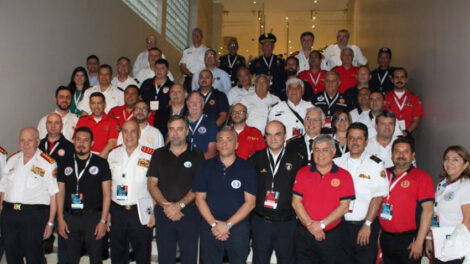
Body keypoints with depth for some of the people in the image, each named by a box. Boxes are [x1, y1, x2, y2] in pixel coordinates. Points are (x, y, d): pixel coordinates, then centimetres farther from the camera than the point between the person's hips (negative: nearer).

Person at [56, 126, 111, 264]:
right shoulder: (65, 165, 10)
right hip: (70, 217, 3)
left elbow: (106, 193, -2)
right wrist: (60, 219, 2)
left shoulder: (101, 163, 0)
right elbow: (60, 193, 10)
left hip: (93, 217, -3)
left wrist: (103, 220, -8)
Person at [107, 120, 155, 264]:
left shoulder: (150, 155, -6)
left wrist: (153, 212, -8)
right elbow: (108, 184, 12)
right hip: (116, 211, 3)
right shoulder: (113, 154, 6)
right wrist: (106, 211, 7)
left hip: (140, 212, -3)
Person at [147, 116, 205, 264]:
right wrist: (166, 205, -11)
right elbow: (152, 183, 4)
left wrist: (179, 205, -15)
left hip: (189, 212, -2)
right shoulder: (159, 155, 10)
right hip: (163, 213, 2)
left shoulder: (197, 155, 3)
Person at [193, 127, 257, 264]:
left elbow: (250, 202, -5)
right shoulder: (206, 167, 5)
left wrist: (228, 225, -12)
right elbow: (199, 199, 2)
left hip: (238, 228, -1)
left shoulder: (247, 169, 0)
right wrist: (214, 224, -9)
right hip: (209, 228, 2)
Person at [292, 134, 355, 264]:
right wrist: (310, 224, -12)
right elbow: (296, 201, -2)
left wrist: (322, 224, -14)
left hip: (331, 235, -1)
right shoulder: (303, 173, 3)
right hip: (303, 234, 1)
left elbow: (344, 207, -6)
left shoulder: (344, 176, -1)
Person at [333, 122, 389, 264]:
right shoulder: (337, 163, 7)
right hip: (341, 225, 3)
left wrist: (367, 224, -12)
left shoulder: (375, 164, -2)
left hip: (366, 226, -2)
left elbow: (378, 197, -7)